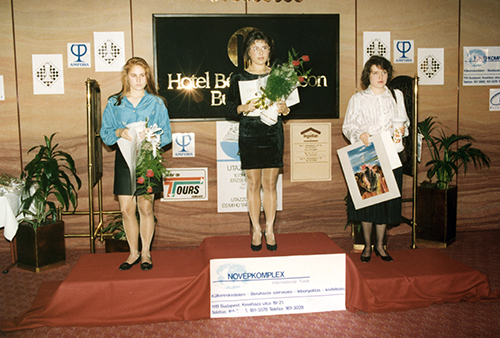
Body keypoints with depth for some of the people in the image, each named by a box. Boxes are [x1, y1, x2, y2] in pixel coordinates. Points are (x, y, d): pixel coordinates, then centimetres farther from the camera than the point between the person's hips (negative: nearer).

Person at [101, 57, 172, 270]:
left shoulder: (156, 103, 4)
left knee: (146, 207, 0)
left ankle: (146, 252, 16)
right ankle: (133, 252, 20)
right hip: (124, 159, 2)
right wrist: (119, 132, -15)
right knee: (126, 209, 3)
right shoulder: (114, 103, 7)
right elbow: (105, 133, 6)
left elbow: (166, 135, 3)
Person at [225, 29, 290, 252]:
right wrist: (245, 107, -16)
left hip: (273, 134, 1)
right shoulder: (238, 78, 3)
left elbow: (287, 106, 13)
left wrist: (284, 109, -9)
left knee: (270, 184, 4)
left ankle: (269, 229, 16)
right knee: (253, 184, 3)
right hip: (249, 135, -1)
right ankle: (256, 230, 16)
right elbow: (229, 109, 2)